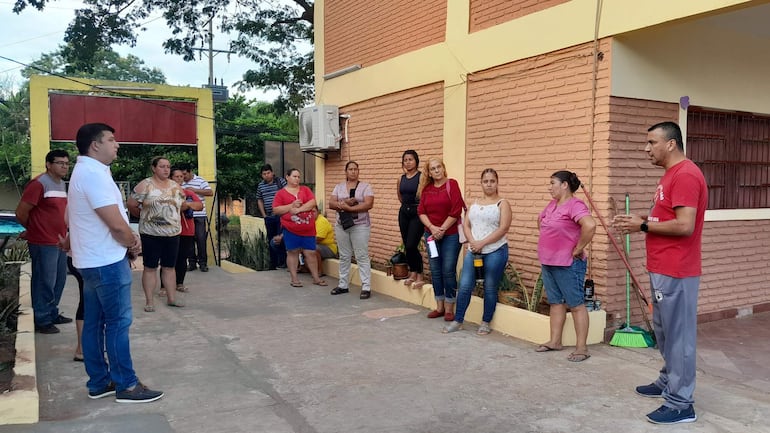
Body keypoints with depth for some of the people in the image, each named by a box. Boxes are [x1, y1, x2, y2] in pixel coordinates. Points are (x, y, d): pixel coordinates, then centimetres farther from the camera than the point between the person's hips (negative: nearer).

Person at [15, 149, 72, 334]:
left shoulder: (62, 184, 12)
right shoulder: (39, 183, -15)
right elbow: (21, 212, -14)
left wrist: (63, 234, 15)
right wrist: (33, 229, 2)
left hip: (59, 242, 9)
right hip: (43, 244, -9)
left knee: (58, 281, 17)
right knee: (44, 283, 0)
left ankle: (52, 314, 30)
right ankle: (42, 321, 11)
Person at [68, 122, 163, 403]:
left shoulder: (86, 171, 14)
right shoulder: (94, 174, -19)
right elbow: (116, 224, -23)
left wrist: (129, 239, 2)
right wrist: (134, 243, -4)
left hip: (93, 260, 10)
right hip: (106, 261, -10)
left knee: (94, 322, 13)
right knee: (118, 322, -3)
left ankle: (99, 383, 22)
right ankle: (126, 385, 6)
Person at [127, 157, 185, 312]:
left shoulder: (175, 186, 9)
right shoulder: (145, 185, -6)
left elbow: (183, 204, 21)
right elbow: (132, 205, -3)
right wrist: (143, 216, 9)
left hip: (173, 233, 4)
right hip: (151, 234, -4)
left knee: (169, 266, 11)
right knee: (150, 267, 3)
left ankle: (171, 298, 18)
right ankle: (149, 301, 9)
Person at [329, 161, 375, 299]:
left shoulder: (365, 186, -2)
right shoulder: (339, 187, 11)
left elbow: (368, 204, -14)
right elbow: (331, 203, 2)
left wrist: (348, 207, -18)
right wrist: (344, 203, -17)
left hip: (360, 226, -4)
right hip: (341, 226, 4)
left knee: (362, 256, -5)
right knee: (344, 256, 11)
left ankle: (366, 287, -2)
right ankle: (343, 285, 20)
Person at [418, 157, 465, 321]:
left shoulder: (452, 184, -6)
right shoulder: (426, 188, 7)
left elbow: (456, 211, -11)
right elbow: (421, 211, 4)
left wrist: (442, 229, -10)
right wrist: (432, 228, -10)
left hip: (450, 235, -4)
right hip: (431, 235, 5)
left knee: (448, 271, -2)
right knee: (435, 271, 9)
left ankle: (449, 309, 9)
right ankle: (439, 307, 20)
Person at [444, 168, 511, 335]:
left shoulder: (502, 203, -1)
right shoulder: (475, 203, 14)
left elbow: (503, 229, -12)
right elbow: (466, 224, 9)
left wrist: (482, 243, -16)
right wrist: (472, 242, -9)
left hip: (495, 251, -4)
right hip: (473, 251, 4)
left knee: (490, 289, 4)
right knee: (464, 286, 3)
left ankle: (486, 323, 18)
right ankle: (457, 321, 14)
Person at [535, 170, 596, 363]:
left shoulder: (575, 205, -16)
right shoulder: (552, 205, 11)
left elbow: (590, 225, -33)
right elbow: (540, 220, 31)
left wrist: (578, 248, -22)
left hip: (567, 265, -9)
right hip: (547, 263, 9)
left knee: (576, 304, -1)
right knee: (555, 302, 15)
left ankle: (582, 348, 4)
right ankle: (555, 341, 24)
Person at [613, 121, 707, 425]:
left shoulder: (685, 175, -18)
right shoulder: (671, 175, 16)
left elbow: (684, 226, -24)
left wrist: (643, 226, -15)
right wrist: (641, 219, 6)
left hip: (675, 272, -10)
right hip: (662, 269, 11)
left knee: (678, 334, -2)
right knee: (663, 330, 20)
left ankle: (681, 404, 7)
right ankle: (668, 382, 35)